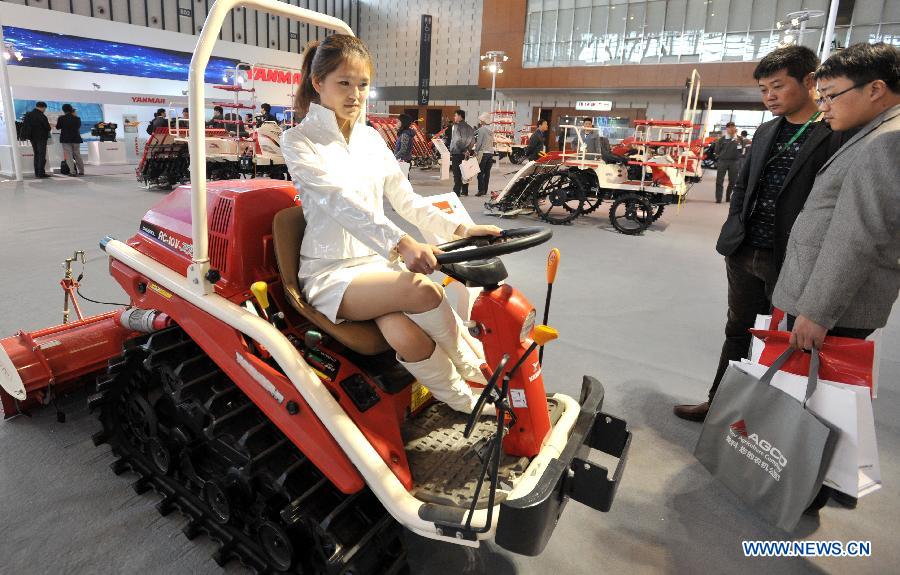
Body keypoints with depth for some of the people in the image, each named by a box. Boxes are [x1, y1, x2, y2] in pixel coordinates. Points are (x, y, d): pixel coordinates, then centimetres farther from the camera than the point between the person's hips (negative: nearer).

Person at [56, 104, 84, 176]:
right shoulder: (77, 118, 0)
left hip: (66, 139, -3)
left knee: (69, 156, -3)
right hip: (76, 139, 3)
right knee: (77, 155, 12)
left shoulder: (61, 118, -6)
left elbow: (58, 127, 3)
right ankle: (81, 171, 12)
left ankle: (73, 172, -11)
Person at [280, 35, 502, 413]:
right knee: (423, 291, -30)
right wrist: (401, 243, -37)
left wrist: (459, 229, -8)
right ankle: (480, 379, -8)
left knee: (407, 335, -30)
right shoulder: (298, 141, -4)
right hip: (332, 273, -4)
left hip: (379, 263, 4)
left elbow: (406, 200, 9)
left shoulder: (371, 139, 13)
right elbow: (339, 202, -22)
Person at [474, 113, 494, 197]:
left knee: (480, 172, -5)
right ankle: (485, 190, 11)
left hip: (483, 153, -7)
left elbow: (479, 142, -13)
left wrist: (476, 152, -6)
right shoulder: (491, 130, 13)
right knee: (487, 172, 8)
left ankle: (481, 190, -8)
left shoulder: (482, 129, -10)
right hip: (491, 152, 7)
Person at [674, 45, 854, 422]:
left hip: (792, 262, -6)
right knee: (737, 334, 16)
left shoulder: (839, 134, -10)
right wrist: (735, 232, 8)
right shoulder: (765, 133, 12)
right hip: (745, 254, 7)